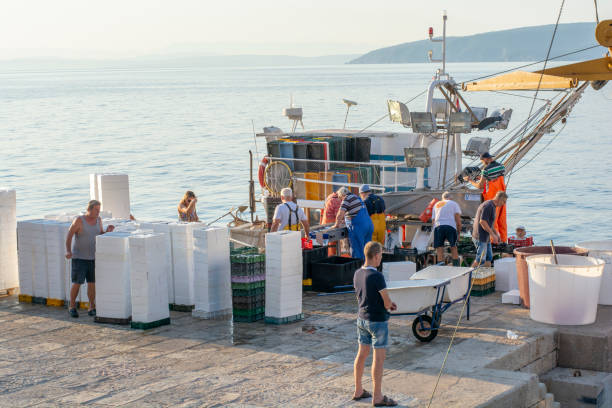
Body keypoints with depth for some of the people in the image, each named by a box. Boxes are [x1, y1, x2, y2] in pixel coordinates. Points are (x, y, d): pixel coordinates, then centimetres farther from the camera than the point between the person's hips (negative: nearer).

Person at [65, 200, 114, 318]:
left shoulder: (98, 220, 2)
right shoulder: (79, 220, -14)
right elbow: (69, 236, -15)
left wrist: (108, 231, -11)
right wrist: (68, 251, -28)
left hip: (92, 257, 5)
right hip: (79, 258, -5)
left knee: (92, 283, 5)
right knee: (77, 283, -5)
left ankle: (92, 308, 14)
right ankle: (72, 307, 12)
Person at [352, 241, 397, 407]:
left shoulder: (357, 274, 3)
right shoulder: (377, 277, -22)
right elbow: (387, 303, -18)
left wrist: (388, 304, 7)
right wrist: (388, 306, 8)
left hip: (362, 318, 8)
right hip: (377, 321, -8)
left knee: (362, 354, 16)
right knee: (379, 357, 0)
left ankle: (358, 391, 26)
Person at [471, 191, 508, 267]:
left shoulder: (492, 207, 16)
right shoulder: (488, 206, -17)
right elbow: (482, 221, -24)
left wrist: (496, 234, 18)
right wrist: (493, 235, -21)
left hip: (486, 237, 10)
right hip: (480, 236, -10)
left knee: (489, 258, 10)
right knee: (480, 259, -10)